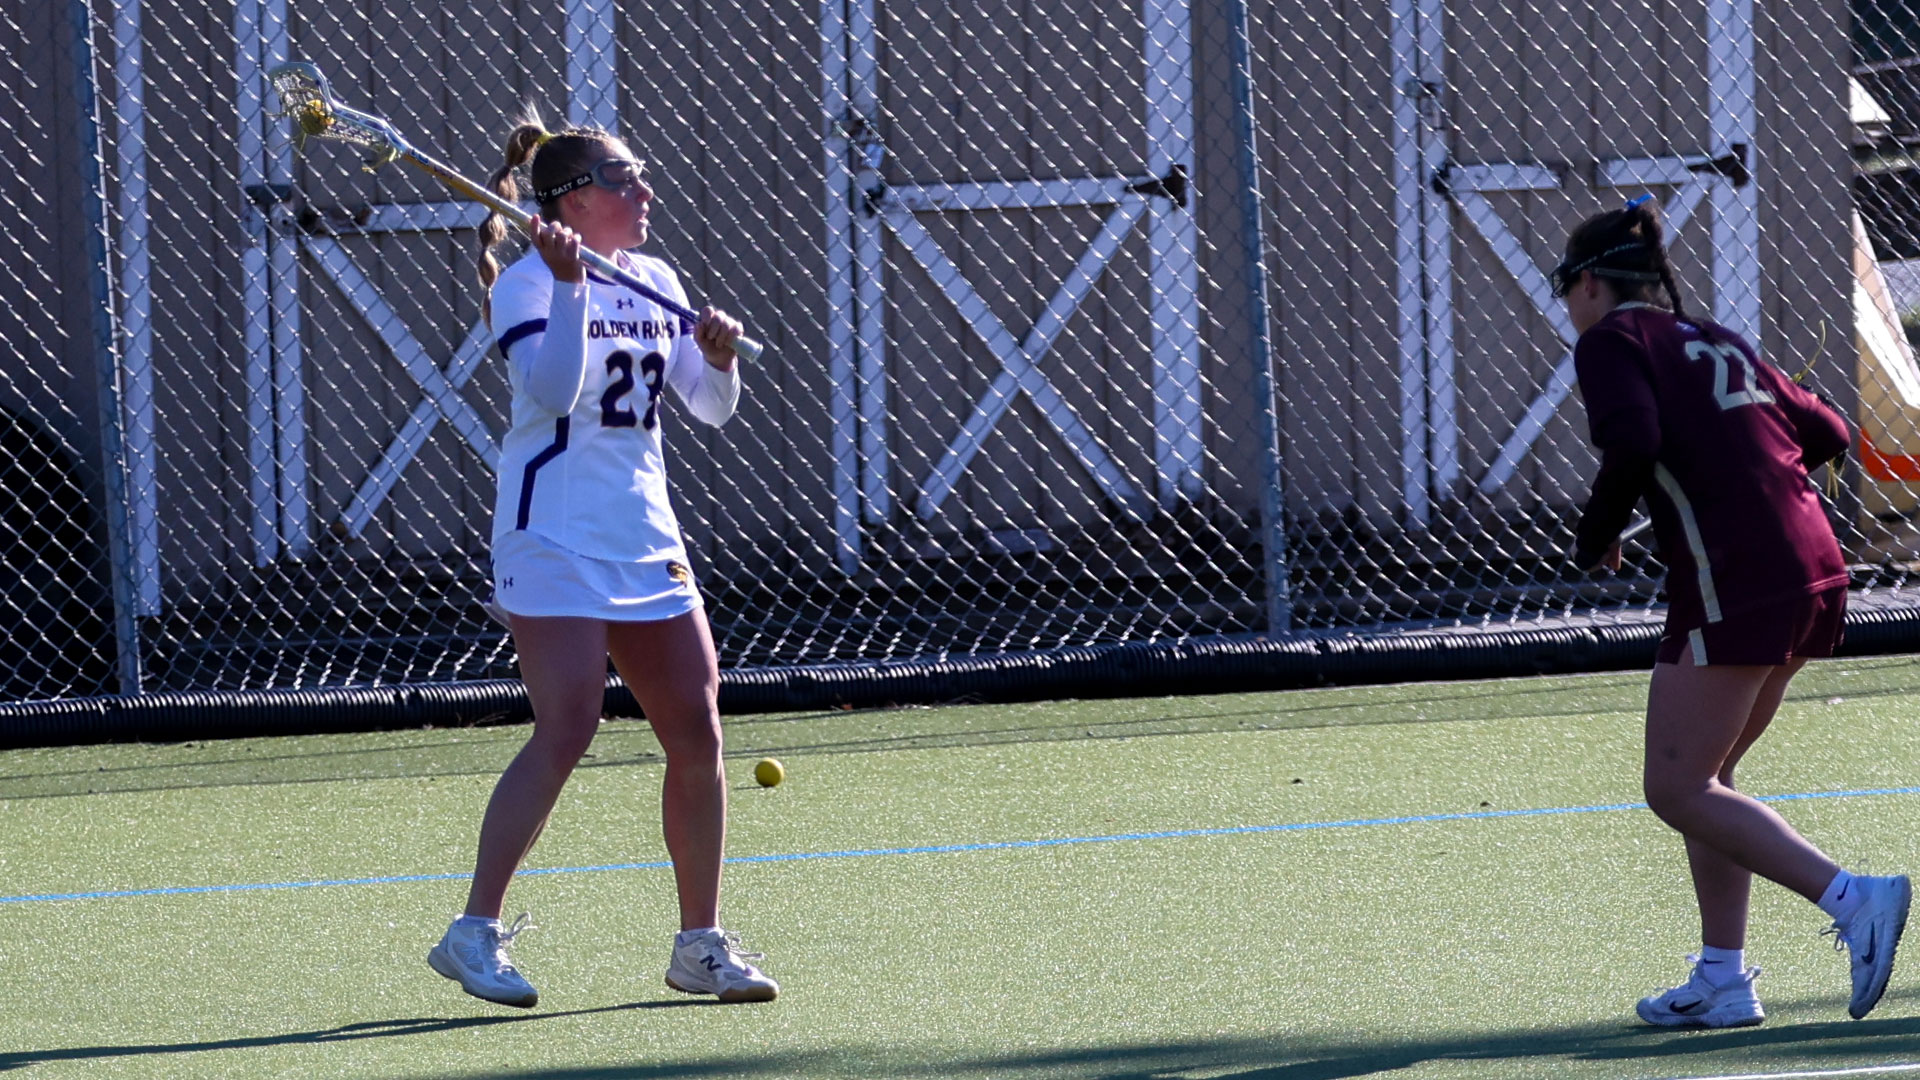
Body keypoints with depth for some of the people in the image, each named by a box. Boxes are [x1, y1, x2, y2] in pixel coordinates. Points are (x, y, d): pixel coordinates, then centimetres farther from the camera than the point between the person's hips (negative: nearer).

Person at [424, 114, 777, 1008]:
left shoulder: (656, 284, 12)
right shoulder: (529, 284, -8)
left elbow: (711, 407, 13)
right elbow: (553, 389, -24)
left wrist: (720, 359, -7)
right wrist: (571, 286, -31)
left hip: (646, 545, 7)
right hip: (555, 543, -7)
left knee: (697, 736, 4)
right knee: (565, 734, -17)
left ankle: (701, 944, 14)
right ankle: (475, 935, -14)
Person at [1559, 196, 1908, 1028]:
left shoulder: (1611, 340, 0)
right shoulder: (1719, 342, 21)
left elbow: (1632, 441, -18)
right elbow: (1825, 434, 21)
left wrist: (1597, 535, -3)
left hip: (1733, 579, -8)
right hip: (1813, 569, 8)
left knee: (1679, 790, -5)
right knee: (1701, 780, 17)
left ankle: (1851, 900, -19)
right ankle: (1723, 981, 14)